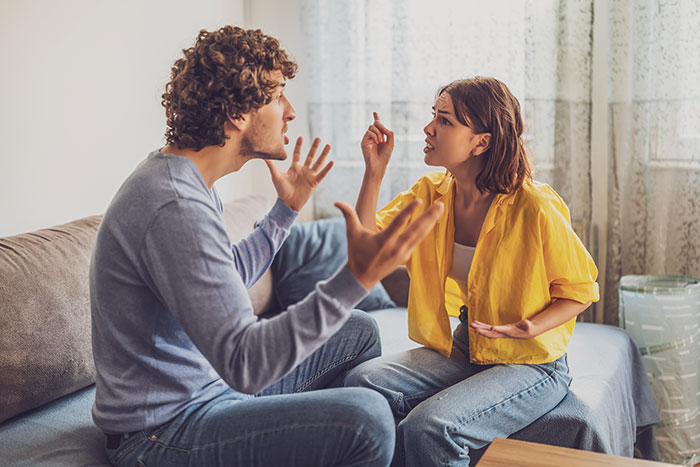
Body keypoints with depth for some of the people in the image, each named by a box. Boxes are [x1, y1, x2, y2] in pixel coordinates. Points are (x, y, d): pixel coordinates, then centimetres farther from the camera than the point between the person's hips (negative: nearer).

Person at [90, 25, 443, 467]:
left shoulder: (189, 181, 6)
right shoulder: (175, 206, -28)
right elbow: (242, 363, -34)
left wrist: (288, 208, 23)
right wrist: (356, 279, -41)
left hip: (217, 381, 10)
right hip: (164, 428, -10)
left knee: (360, 331, 15)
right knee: (366, 418, -27)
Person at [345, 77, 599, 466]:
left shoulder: (534, 207, -18)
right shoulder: (429, 194, 1)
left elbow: (580, 290, -7)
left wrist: (529, 329, -24)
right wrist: (375, 172, -12)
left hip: (532, 364, -5)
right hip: (461, 352, 6)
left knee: (429, 425, -28)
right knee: (364, 381, -17)